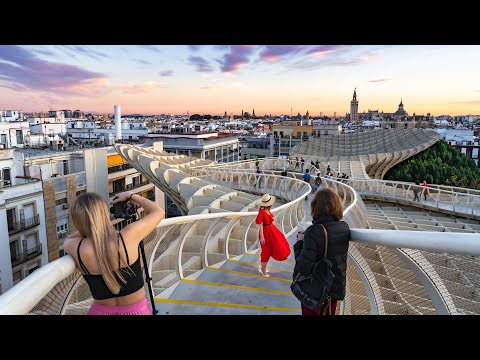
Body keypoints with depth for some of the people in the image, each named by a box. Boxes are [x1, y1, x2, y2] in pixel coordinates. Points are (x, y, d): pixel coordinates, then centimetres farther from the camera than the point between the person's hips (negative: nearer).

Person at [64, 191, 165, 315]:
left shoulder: (77, 249, -15)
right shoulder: (128, 237, -22)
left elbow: (67, 241, 12)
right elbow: (158, 212, -5)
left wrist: (88, 223, 4)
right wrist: (130, 195, 4)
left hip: (101, 311, 1)